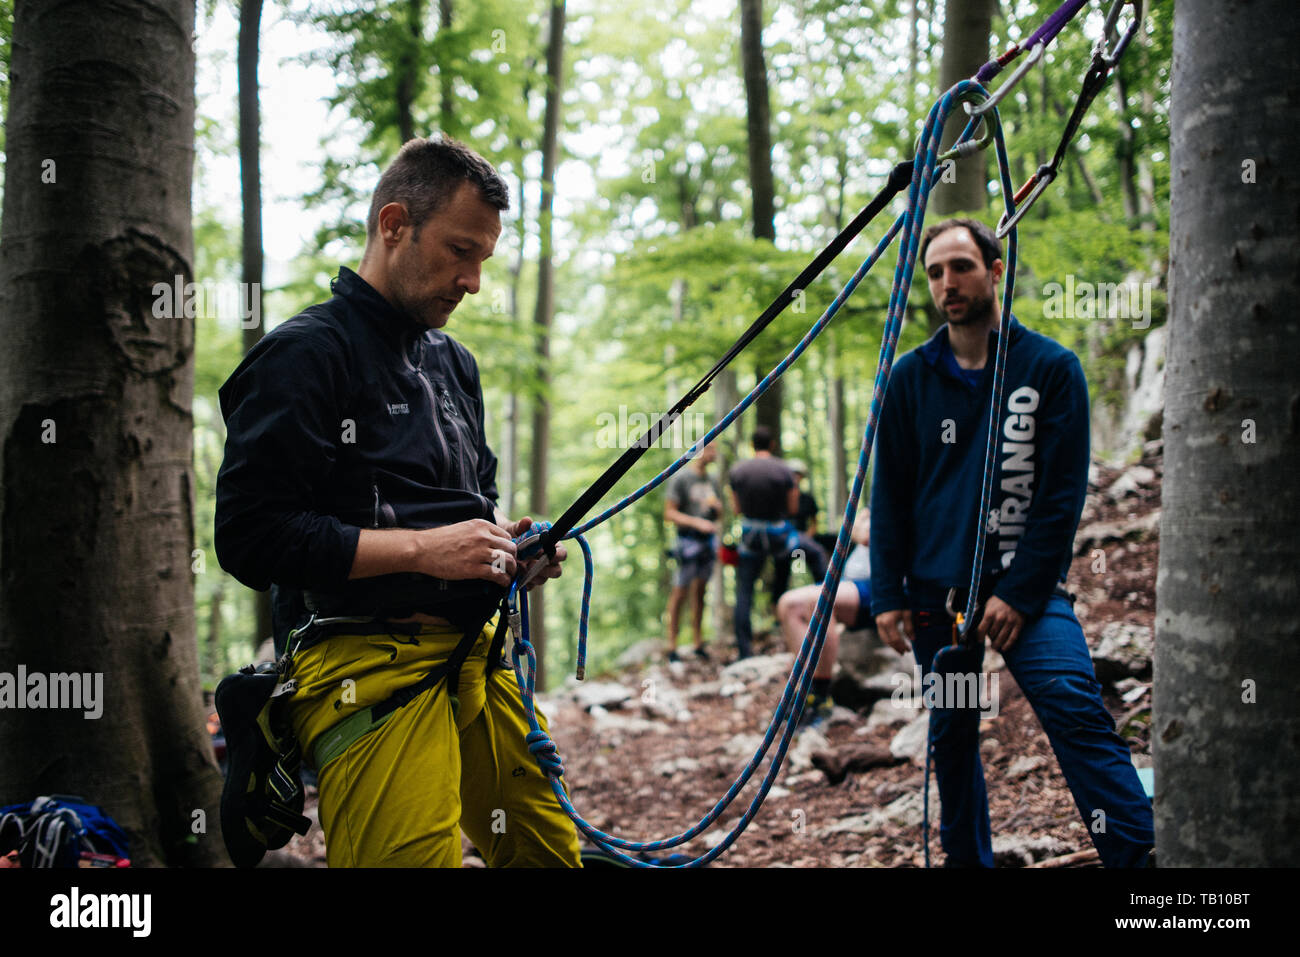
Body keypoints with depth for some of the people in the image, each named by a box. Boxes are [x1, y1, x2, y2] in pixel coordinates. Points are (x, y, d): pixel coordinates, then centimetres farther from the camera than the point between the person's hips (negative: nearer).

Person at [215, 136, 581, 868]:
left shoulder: (454, 362, 19)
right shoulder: (305, 355, -7)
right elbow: (251, 537, -15)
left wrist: (506, 541, 6)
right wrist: (421, 547, -16)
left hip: (477, 658, 8)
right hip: (371, 669, -7)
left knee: (554, 849, 7)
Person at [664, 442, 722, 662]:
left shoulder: (711, 481, 14)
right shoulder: (680, 479, -6)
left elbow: (718, 516, 22)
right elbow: (669, 513, -10)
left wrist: (716, 505, -1)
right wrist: (696, 522, -21)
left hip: (708, 540, 6)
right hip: (688, 540, -6)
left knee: (699, 593, 10)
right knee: (680, 592, -6)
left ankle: (698, 643, 15)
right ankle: (672, 646, -2)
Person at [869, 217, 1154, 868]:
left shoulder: (1052, 367, -1)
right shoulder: (911, 377, 5)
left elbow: (1064, 492, -4)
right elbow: (890, 493, 8)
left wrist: (1021, 592, -11)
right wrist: (887, 594, 1)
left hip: (1025, 581, -3)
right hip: (936, 589, 3)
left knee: (1078, 711, -20)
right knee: (952, 735, 11)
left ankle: (1137, 855, -17)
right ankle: (966, 856, 26)